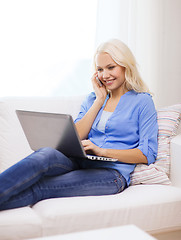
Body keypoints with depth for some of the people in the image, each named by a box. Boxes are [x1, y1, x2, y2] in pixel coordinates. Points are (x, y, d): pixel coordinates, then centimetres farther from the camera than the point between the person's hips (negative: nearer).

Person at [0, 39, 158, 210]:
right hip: (80, 163, 4)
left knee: (40, 188, -29)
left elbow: (148, 154, -4)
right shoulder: (92, 98, 21)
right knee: (46, 154, -32)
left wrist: (102, 151, -13)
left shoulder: (142, 101, 6)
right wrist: (100, 100, 4)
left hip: (113, 173, -4)